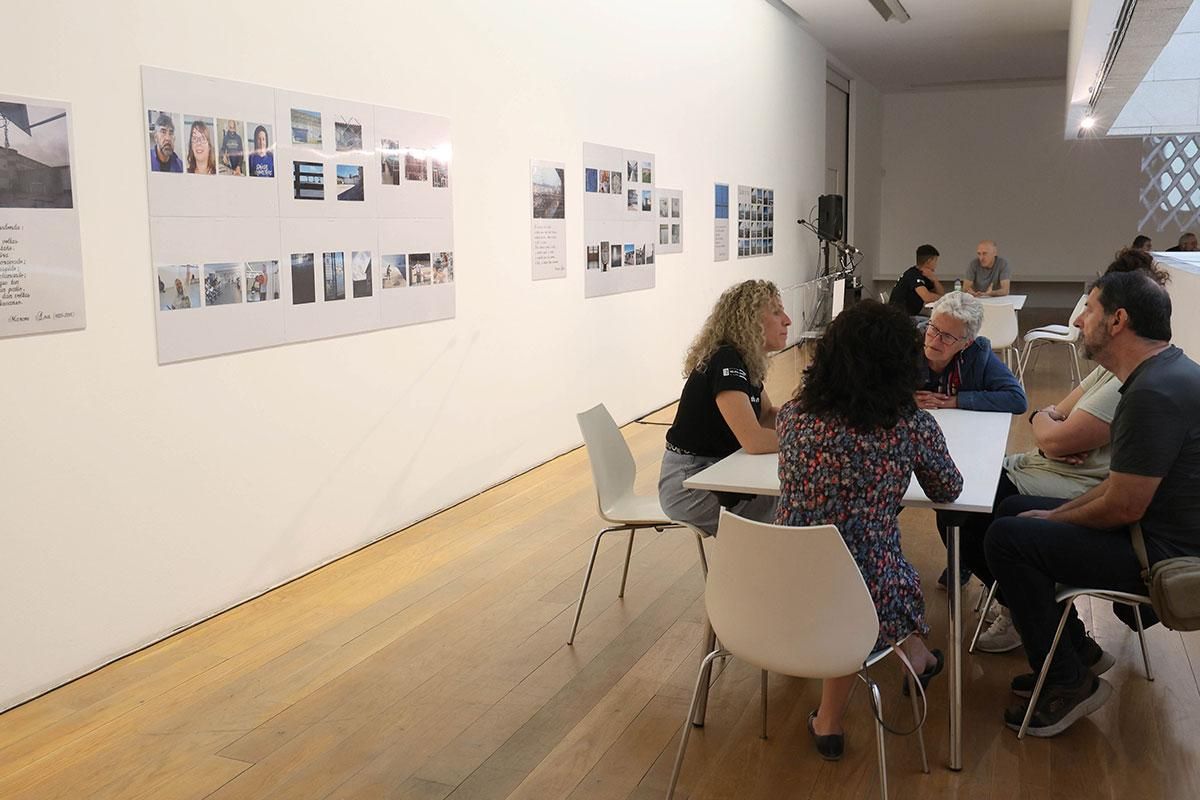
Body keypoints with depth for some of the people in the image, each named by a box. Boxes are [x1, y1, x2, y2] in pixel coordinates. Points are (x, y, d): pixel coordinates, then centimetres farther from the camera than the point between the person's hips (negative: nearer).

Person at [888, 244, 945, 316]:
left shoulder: (924, 275, 13)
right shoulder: (913, 274, -14)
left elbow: (941, 293, 10)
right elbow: (927, 297, -25)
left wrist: (934, 279, -7)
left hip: (910, 315, 9)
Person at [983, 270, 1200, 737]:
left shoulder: (1154, 395, -27)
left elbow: (1122, 508, -25)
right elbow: (1125, 483, 12)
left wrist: (1055, 518, -7)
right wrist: (1058, 513, 6)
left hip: (1161, 553, -11)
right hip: (1160, 530, 11)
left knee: (1006, 538, -17)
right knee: (1011, 510, 14)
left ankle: (1069, 682, -2)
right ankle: (1070, 649, 22)